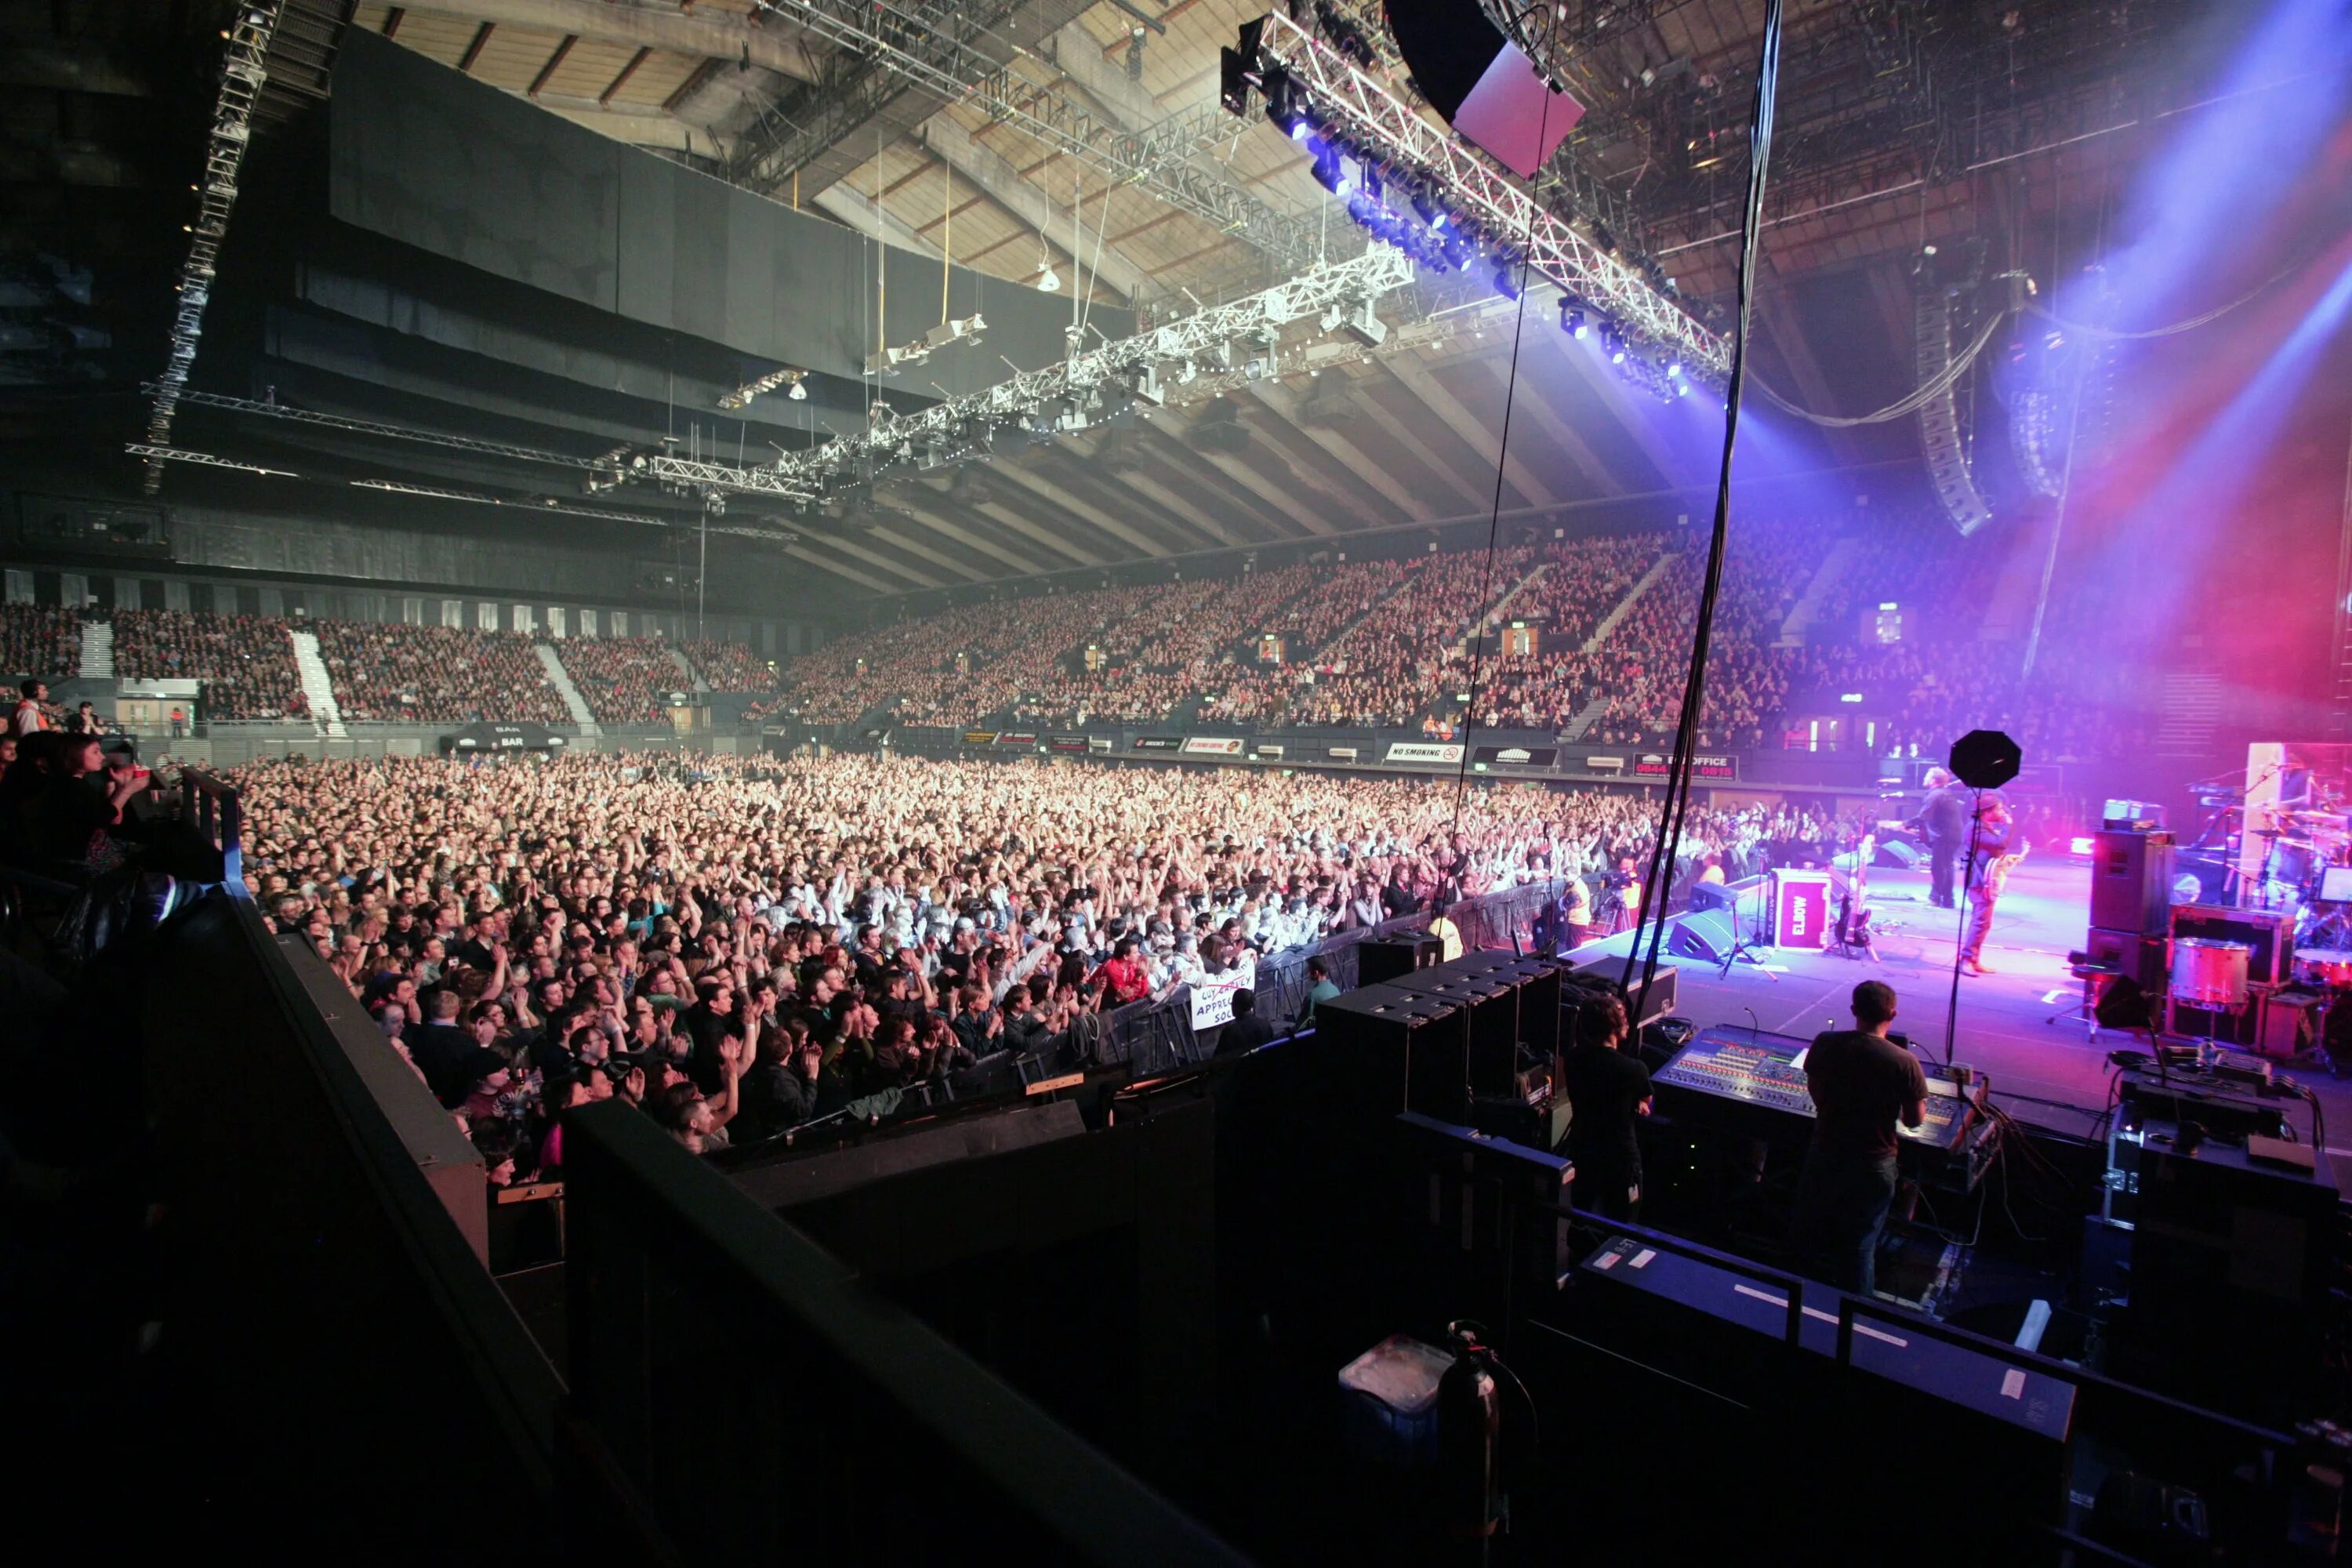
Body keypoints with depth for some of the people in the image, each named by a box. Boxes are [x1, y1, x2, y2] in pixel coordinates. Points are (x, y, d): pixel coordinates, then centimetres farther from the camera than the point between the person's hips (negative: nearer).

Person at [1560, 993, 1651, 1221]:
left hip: (1581, 1151, 4)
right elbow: (1645, 1104, -4)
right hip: (1620, 1158, -4)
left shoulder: (1572, 1059, -11)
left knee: (1580, 1218, 23)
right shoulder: (1634, 1069, -24)